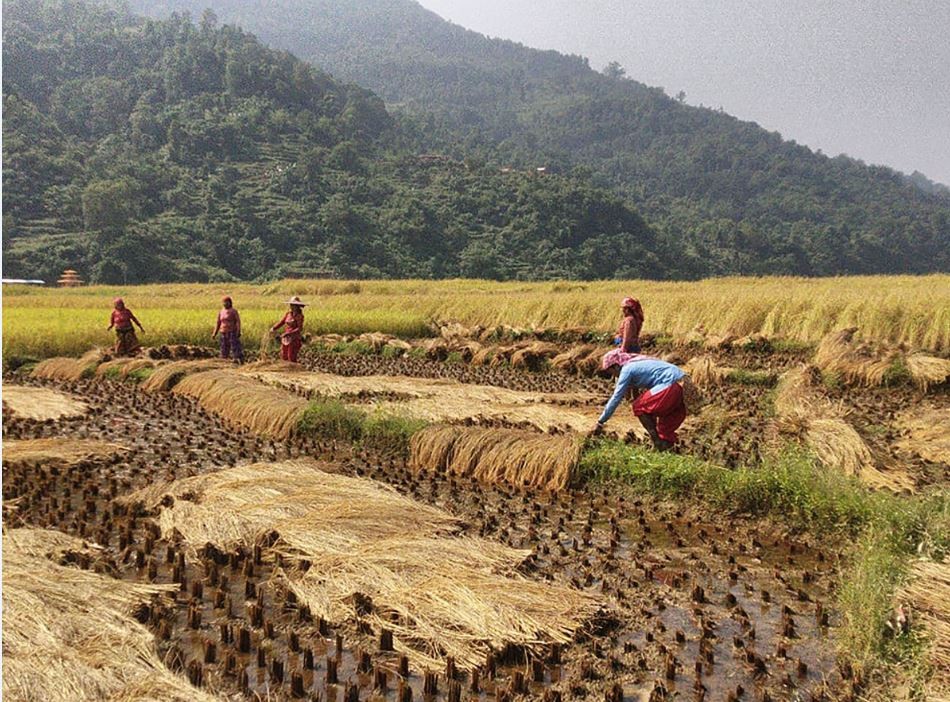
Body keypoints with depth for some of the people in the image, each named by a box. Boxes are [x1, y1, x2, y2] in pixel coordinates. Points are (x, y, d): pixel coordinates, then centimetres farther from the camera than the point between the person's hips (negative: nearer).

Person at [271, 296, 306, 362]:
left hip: (294, 340, -7)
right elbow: (281, 322, 9)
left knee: (292, 359, -6)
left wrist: (288, 333, -26)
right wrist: (273, 328, -8)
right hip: (286, 339, 7)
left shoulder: (299, 316, -12)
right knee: (284, 358, 10)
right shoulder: (288, 314, 8)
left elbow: (300, 329, -20)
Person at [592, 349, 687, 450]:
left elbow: (616, 398, -4)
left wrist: (600, 423, 0)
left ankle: (658, 444, 1)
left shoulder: (627, 369, -4)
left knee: (638, 407, 2)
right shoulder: (636, 363, 22)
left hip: (671, 384, -10)